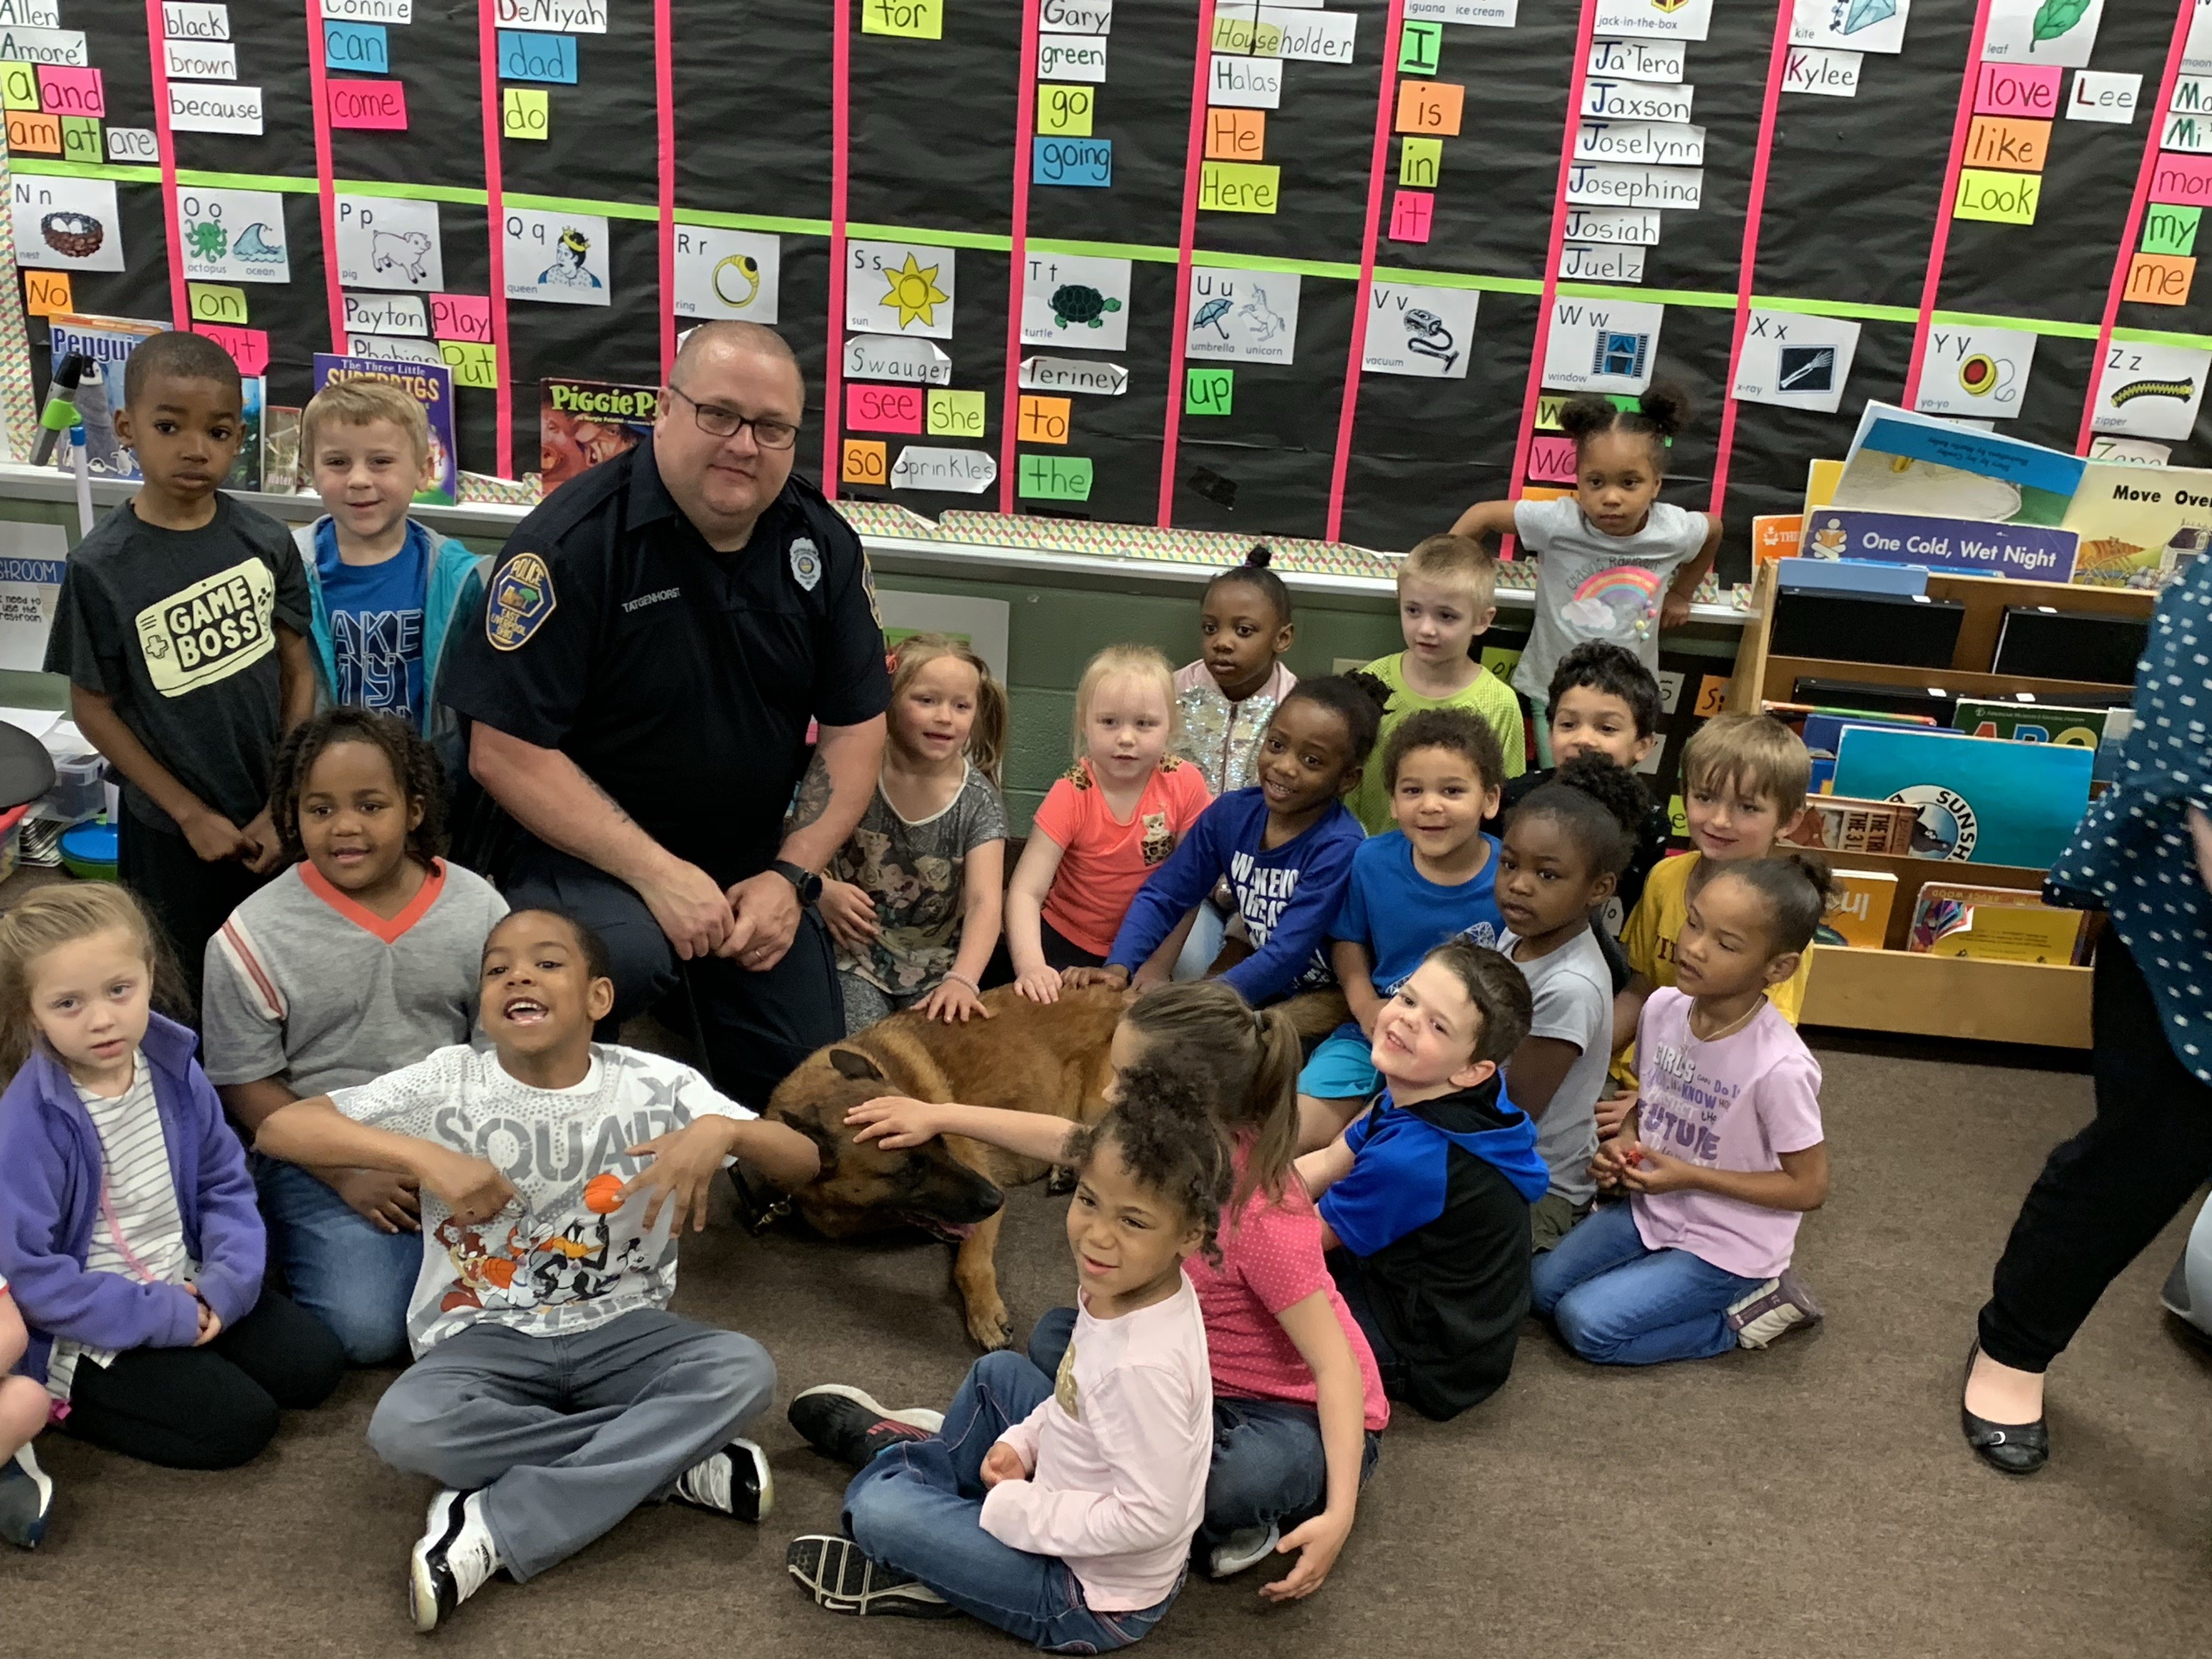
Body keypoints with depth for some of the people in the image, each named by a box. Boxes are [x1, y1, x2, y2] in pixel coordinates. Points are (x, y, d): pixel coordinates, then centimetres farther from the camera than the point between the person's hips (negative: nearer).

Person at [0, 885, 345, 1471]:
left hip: (185, 1290, 6)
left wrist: (227, 1283, -13)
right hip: (90, 1333, -6)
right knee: (240, 1422, -15)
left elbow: (225, 1184, 2)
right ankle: (75, 1400, 4)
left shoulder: (173, 1070, -6)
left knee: (314, 1363, 0)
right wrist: (162, 1315, -21)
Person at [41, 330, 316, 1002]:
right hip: (172, 832, -2)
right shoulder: (101, 568, -14)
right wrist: (192, 815, -8)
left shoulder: (266, 543, -7)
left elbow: (299, 672, -2)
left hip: (275, 819, 2)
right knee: (186, 999, 14)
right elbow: (94, 710, -8)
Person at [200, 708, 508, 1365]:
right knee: (366, 1330, -19)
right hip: (323, 1157, -1)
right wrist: (348, 1177, -12)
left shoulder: (478, 908, -4)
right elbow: (248, 1084, -4)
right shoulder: (254, 936, -9)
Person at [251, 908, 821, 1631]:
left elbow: (805, 1163, -6)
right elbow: (279, 1127, -13)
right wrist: (422, 1156, -26)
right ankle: (674, 1460, -19)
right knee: (405, 1428, -32)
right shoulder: (449, 1083, -6)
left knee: (744, 1370, -27)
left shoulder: (657, 1085, -5)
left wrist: (723, 1130, -28)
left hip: (620, 1333, 1)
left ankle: (498, 1527, -23)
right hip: (485, 1339, 0)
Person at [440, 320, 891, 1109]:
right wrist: (657, 873, -23)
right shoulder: (573, 541, -18)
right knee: (620, 955, -36)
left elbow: (856, 727, 2)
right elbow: (506, 751, -19)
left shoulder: (822, 541, -2)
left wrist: (791, 876, -9)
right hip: (581, 848, -5)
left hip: (755, 863, 5)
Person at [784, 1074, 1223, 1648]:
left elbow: (1149, 1518, -30)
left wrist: (1015, 1509, -21)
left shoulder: (1144, 1367, -36)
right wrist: (1024, 1440, -2)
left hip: (1098, 1603, -9)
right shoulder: (1120, 1285, -11)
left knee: (878, 1510, -14)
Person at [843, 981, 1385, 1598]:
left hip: (1302, 1415, -8)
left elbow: (1337, 1365, -28)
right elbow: (1062, 1140, 7)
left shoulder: (1262, 1218, -33)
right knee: (1055, 1336, -1)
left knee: (1235, 1483, -39)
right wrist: (939, 1115, 12)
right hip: (1204, 1374, 8)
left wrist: (1338, 1514, -34)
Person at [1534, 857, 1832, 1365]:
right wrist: (1626, 1142, -10)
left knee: (1586, 1324, -13)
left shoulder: (1780, 1067, -29)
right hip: (1654, 1209, 6)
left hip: (1726, 1244, -6)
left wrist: (1691, 1177, -21)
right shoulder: (1662, 1008, -10)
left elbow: (1808, 1187, -18)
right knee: (1541, 1286, 1)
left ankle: (1742, 1313, 4)